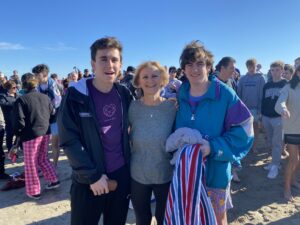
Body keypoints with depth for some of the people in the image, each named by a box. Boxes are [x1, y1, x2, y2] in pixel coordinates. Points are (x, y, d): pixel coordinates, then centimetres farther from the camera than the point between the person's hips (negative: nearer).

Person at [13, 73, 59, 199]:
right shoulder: (45, 97, 5)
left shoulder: (21, 100, -11)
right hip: (45, 132, 6)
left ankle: (34, 191, 19)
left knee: (31, 163, 8)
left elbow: (20, 121, -15)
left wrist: (18, 133, 2)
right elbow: (52, 114, 13)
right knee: (43, 158, 23)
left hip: (31, 135, -5)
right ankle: (53, 180, 24)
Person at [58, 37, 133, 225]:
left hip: (121, 176, 4)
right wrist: (92, 175, -15)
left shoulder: (124, 94, 0)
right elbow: (69, 140, -13)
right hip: (88, 180, -3)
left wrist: (130, 165, 6)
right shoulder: (76, 95, -12)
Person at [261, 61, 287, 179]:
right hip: (266, 117, 5)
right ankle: (276, 162, 25)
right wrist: (262, 115, 9)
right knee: (270, 142, 11)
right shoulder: (266, 85, 11)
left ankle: (275, 166, 5)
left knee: (276, 142, -2)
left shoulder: (286, 84, -1)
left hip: (279, 117, -5)